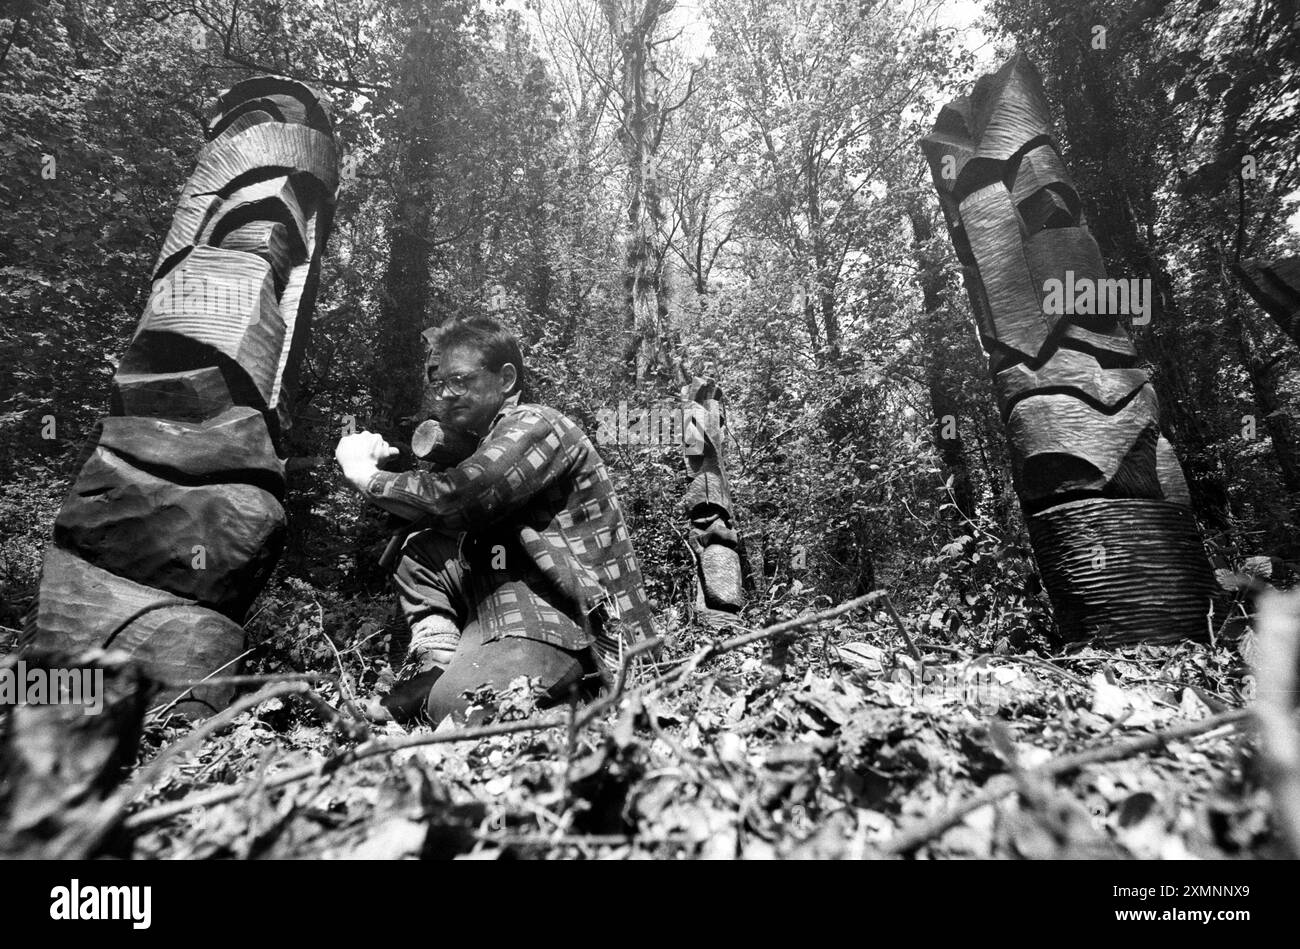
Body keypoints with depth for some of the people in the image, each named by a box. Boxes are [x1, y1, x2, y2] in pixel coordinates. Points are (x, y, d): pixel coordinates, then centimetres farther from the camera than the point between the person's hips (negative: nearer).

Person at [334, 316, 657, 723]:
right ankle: (433, 670, 4)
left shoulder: (538, 425, -9)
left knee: (456, 704, -29)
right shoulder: (481, 445, 19)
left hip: (576, 622, -9)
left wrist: (365, 475, -7)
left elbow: (456, 497, -22)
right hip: (513, 605, 9)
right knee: (419, 553, 9)